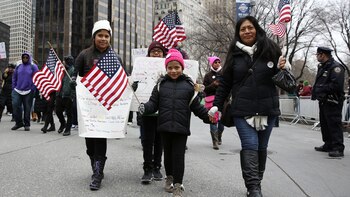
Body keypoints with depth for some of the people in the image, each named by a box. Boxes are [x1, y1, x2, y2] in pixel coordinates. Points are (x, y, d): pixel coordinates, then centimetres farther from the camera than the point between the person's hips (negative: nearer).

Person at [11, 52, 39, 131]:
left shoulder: (33, 67, 1)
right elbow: (14, 78, 16)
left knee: (27, 108, 2)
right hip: (17, 91, 3)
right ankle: (19, 122, 6)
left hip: (28, 92, -3)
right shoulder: (18, 67, 12)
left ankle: (27, 124, 13)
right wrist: (14, 87, 7)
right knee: (15, 105, -8)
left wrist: (33, 89, -10)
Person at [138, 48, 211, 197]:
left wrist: (207, 115, -3)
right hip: (165, 127, 2)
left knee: (178, 155, 0)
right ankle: (170, 177, 38)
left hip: (181, 128, -2)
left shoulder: (188, 85, 3)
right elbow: (153, 103, 1)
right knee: (168, 154, 16)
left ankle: (178, 184, 12)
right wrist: (145, 108, -18)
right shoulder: (161, 84, 5)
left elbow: (196, 106, 5)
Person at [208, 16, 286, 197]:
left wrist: (280, 69, -10)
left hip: (267, 109, 1)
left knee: (261, 147, 10)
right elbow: (225, 83, 8)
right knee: (250, 146, -9)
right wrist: (216, 105, 5)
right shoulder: (234, 54, 5)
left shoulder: (270, 49, 4)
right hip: (242, 110, -1)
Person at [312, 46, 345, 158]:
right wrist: (315, 90, 6)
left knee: (334, 124, -10)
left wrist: (322, 89, -17)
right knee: (324, 124, 15)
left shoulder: (335, 67, -13)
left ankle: (338, 148, -7)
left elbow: (337, 85, -23)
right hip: (323, 101, 10)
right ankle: (328, 145, 26)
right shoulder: (322, 67, 18)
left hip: (332, 102, -10)